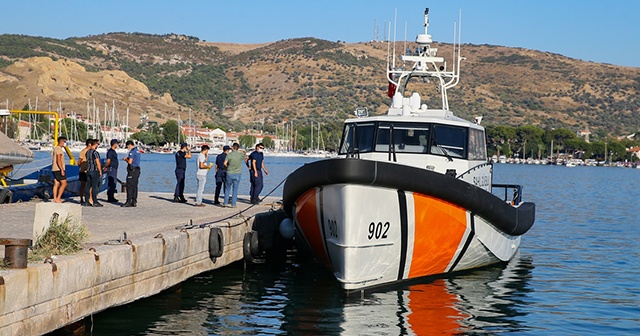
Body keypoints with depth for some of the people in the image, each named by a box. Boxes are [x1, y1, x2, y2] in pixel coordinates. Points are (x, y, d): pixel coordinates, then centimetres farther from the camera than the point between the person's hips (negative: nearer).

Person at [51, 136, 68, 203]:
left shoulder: (55, 148, 17)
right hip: (59, 169, -10)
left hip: (55, 170, 10)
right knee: (64, 184, -7)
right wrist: (62, 170, -23)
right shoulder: (59, 149, -14)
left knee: (56, 184, 7)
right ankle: (58, 198, -9)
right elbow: (58, 160, -22)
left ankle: (55, 199, 6)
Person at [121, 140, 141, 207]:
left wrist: (126, 159, -1)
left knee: (129, 186, -7)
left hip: (132, 170, -9)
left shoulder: (132, 151, -14)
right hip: (137, 170, 9)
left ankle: (129, 202, -8)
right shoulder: (137, 151, 16)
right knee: (134, 186, 10)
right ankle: (134, 202, 10)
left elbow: (130, 162, -19)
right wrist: (127, 158, 18)